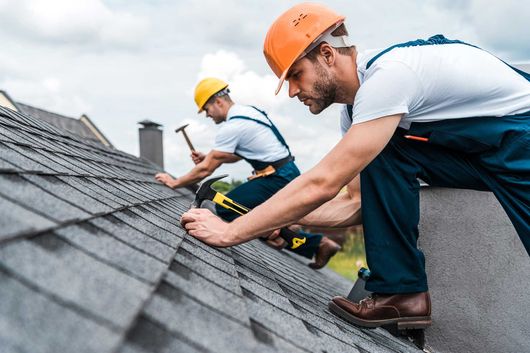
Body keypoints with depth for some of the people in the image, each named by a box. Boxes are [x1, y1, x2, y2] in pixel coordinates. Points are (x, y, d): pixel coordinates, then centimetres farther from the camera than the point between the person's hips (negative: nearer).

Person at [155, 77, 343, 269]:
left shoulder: (231, 127, -16)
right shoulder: (248, 111, 12)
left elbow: (206, 169, -11)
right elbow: (236, 155, 25)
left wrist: (175, 182, 1)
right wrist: (207, 157, 15)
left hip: (278, 179, -10)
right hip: (288, 174, 10)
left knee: (225, 208, -11)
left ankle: (276, 229, -10)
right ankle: (320, 243, 16)